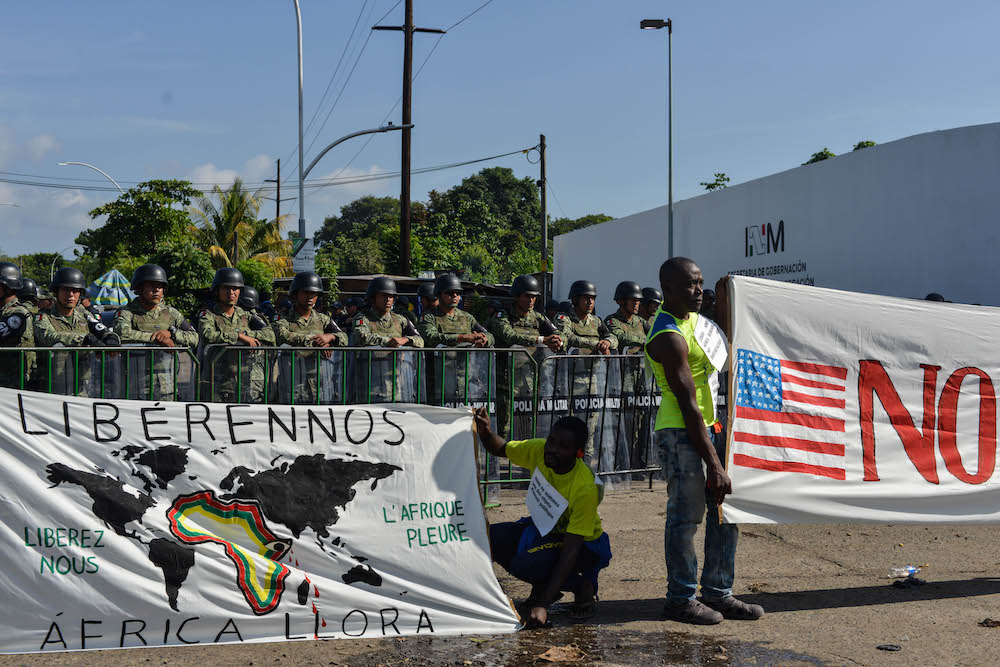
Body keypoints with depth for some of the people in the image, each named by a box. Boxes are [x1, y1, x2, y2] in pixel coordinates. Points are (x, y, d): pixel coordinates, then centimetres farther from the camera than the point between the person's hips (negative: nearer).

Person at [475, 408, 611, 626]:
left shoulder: (586, 488, -33)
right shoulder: (540, 451, -17)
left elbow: (570, 550, -34)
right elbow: (500, 449, 3)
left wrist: (543, 604, -38)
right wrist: (485, 432, -22)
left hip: (583, 542, -6)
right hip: (542, 527, 6)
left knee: (524, 564, -33)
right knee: (489, 538, -19)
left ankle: (583, 587, -5)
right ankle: (542, 586, 4)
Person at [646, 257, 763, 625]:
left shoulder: (692, 317, 11)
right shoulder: (669, 338, -19)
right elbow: (688, 406, -22)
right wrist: (714, 466, -23)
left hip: (708, 425, 10)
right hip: (679, 432, -10)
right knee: (686, 514, -4)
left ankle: (718, 592, 20)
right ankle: (681, 599, 9)